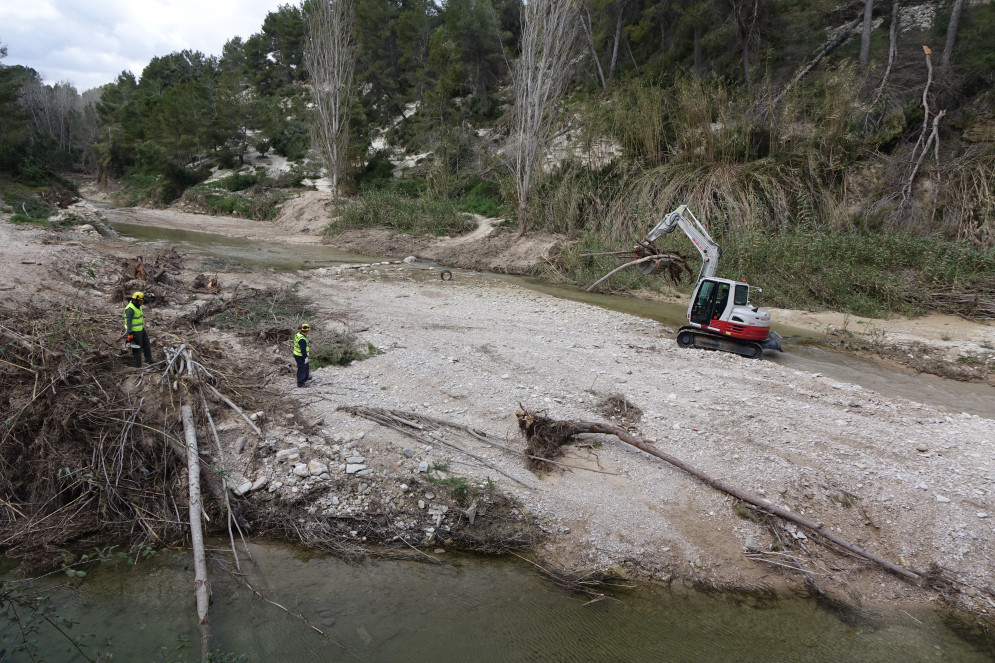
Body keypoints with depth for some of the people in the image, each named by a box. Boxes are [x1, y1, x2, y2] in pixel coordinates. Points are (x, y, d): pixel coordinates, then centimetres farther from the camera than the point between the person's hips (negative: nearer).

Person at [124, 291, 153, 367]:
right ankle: (138, 364, 11)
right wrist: (130, 333, -25)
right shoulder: (130, 309, -23)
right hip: (134, 331, -9)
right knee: (137, 348, 1)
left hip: (141, 329, 9)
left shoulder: (138, 306, 6)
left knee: (147, 344, 16)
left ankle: (149, 360, 28)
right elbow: (128, 321, -24)